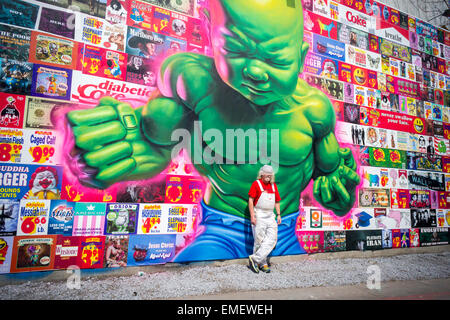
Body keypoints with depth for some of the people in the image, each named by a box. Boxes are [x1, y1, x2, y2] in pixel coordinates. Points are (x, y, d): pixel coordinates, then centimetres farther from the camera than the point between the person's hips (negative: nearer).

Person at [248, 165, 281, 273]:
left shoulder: (273, 185, 14)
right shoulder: (256, 184, -3)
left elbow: (277, 201, 19)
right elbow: (250, 200, -7)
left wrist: (278, 214, 10)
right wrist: (252, 216, -13)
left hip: (270, 216, 6)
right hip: (259, 216, -5)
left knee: (272, 240, -3)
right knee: (259, 241, 0)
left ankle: (255, 259, 3)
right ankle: (262, 264, 15)